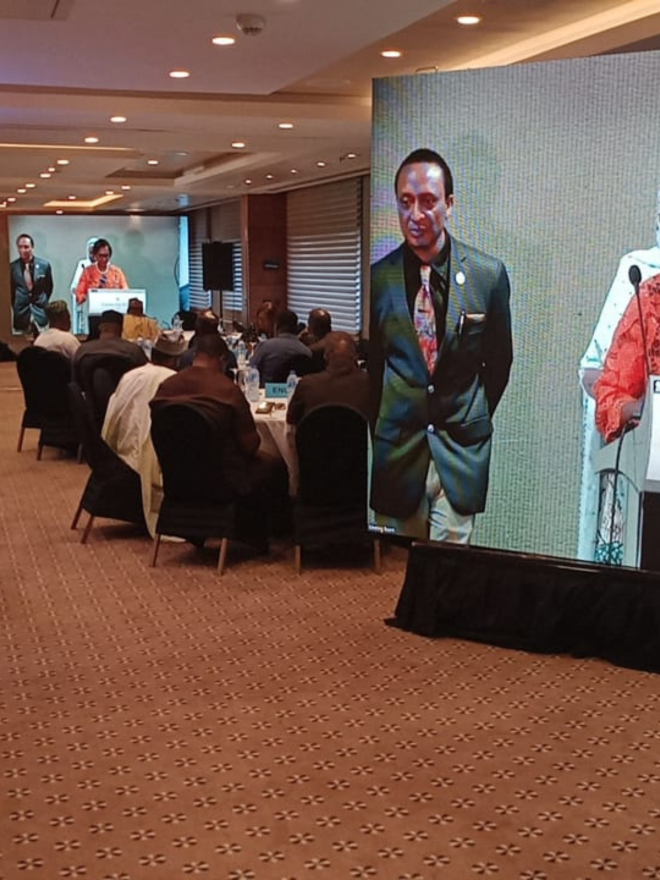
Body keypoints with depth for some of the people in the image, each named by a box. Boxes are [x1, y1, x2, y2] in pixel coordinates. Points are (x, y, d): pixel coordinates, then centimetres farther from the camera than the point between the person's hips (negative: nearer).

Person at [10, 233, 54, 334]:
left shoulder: (44, 265, -1)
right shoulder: (12, 267, -2)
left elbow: (49, 287, 12)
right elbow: (10, 290, 10)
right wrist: (15, 307, 13)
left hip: (40, 314, 0)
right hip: (21, 314, 0)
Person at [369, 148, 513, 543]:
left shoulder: (490, 274, -4)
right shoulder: (377, 278, -5)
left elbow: (499, 360, 9)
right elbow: (369, 365, 8)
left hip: (461, 450, 0)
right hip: (396, 448, 0)